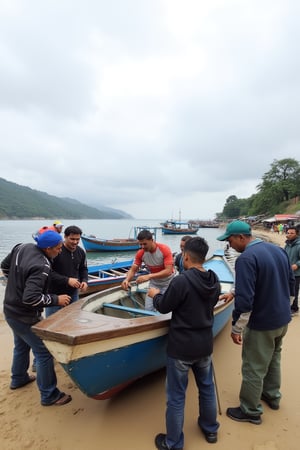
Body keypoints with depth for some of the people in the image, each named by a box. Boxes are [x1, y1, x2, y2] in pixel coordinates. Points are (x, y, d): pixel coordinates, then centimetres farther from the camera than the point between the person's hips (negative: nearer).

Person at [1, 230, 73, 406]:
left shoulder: (22, 247, -7)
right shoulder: (41, 267, -32)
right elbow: (31, 298, -33)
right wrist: (56, 299, -22)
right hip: (25, 317, -9)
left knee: (21, 346, 30)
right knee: (44, 353, 4)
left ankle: (18, 378, 52)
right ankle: (49, 395, 19)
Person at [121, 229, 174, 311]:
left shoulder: (165, 249, -26)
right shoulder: (140, 253, -13)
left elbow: (168, 271, -32)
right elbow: (133, 270, -10)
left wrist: (149, 276, -44)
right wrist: (127, 280, -34)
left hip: (167, 283, -3)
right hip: (154, 284, 4)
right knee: (148, 309, -1)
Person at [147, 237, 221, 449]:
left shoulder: (181, 281, -26)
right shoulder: (215, 281, -5)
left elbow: (163, 307, -14)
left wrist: (156, 294, 7)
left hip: (181, 347, -6)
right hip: (205, 345, 7)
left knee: (176, 397, 12)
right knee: (207, 388, 26)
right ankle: (210, 430, 47)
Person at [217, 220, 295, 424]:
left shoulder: (246, 258, -26)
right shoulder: (279, 250, 1)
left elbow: (245, 300, -28)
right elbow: (290, 283, 11)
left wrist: (236, 328, -17)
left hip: (262, 323, -9)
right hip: (283, 319, 9)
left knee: (253, 369, 10)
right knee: (273, 358, 28)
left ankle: (251, 411, 27)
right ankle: (272, 395, 47)